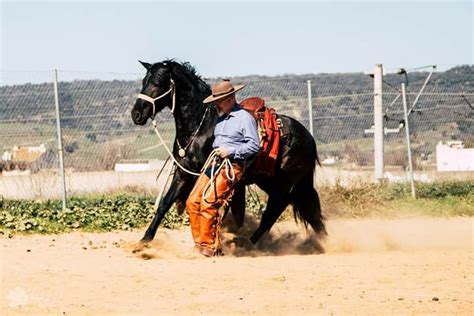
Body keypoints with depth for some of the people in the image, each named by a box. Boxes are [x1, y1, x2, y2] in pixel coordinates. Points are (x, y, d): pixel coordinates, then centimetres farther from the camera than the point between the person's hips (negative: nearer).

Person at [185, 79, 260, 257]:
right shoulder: (221, 118, 19)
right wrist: (216, 151, 14)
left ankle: (209, 246, -10)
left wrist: (230, 151, -16)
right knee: (192, 202, -2)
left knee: (208, 203, -18)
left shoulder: (245, 118, -6)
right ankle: (199, 242, 5)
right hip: (214, 163, 8)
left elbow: (254, 146, -11)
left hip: (231, 167, -8)